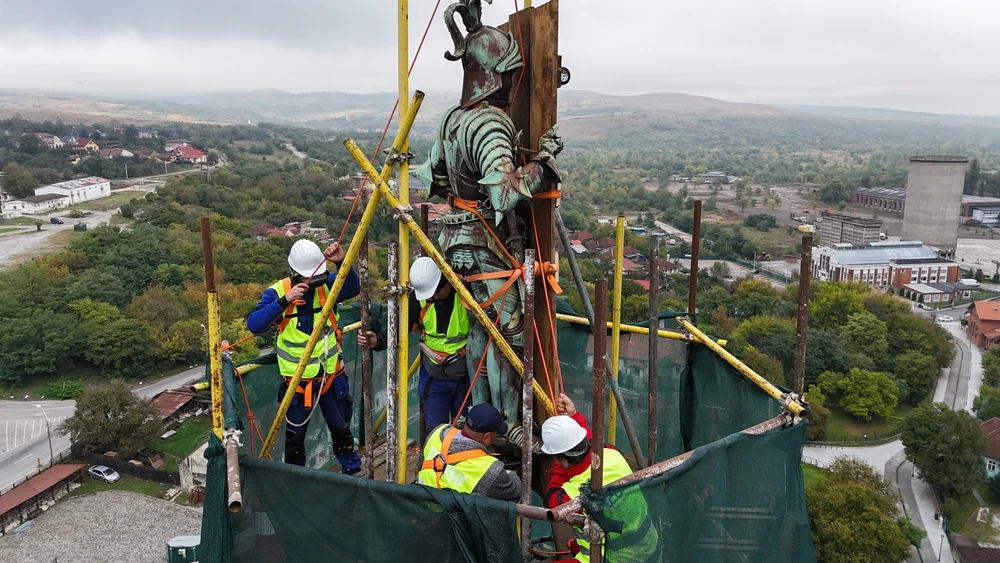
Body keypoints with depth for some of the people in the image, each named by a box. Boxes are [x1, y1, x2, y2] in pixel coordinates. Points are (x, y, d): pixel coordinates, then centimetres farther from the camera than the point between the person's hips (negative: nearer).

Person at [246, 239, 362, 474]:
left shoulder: (327, 284, -6)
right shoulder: (278, 291, -13)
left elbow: (353, 288, -24)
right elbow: (253, 325, -24)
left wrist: (342, 263, -39)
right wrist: (284, 301, -34)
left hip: (331, 373, 2)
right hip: (296, 378, -2)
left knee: (341, 427, 17)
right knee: (295, 433, 12)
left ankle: (352, 470, 39)